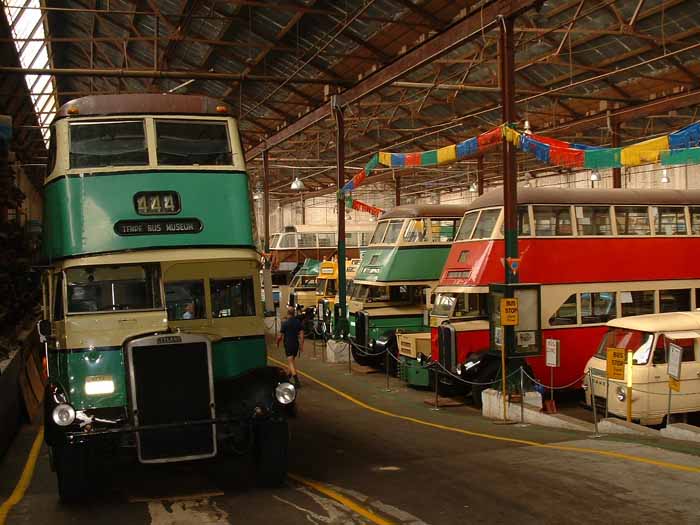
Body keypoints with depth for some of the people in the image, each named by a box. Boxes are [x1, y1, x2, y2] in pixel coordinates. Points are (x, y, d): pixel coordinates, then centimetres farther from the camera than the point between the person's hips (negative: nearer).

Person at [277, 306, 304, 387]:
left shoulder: (285, 323, -13)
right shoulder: (298, 322, 2)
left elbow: (280, 336, -9)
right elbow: (301, 333, -1)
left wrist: (277, 343, 8)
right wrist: (301, 344, 5)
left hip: (288, 344, -6)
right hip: (296, 344, 6)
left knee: (290, 362, -7)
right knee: (292, 361, 24)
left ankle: (297, 381, -18)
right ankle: (289, 376, 40)